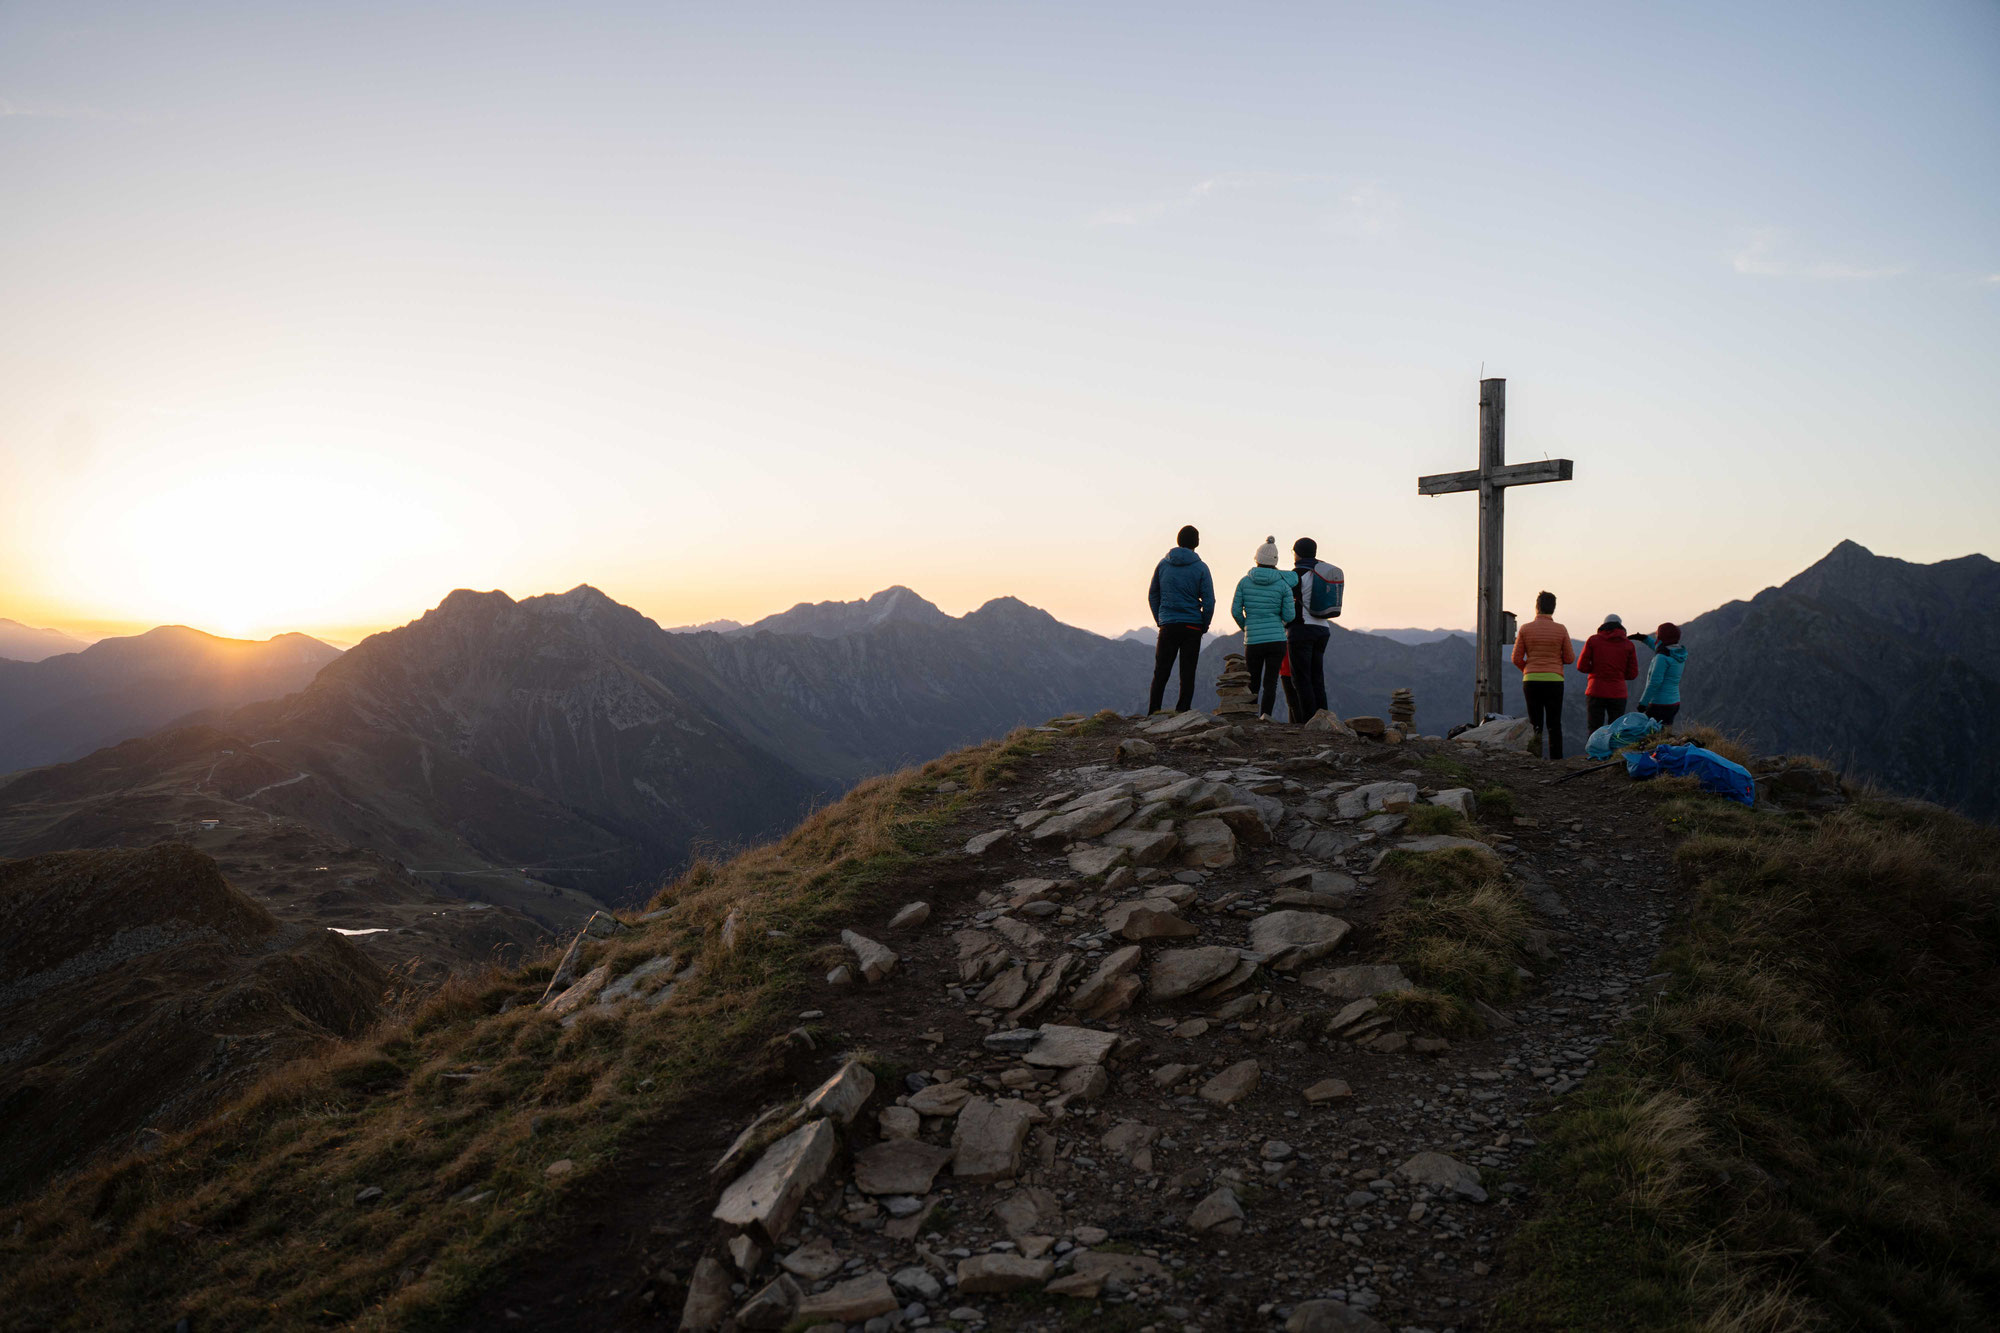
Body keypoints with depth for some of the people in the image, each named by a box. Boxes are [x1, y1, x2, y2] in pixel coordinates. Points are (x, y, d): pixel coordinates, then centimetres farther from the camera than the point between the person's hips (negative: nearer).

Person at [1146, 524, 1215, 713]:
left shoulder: (1163, 564, 5)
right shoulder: (1200, 568, -4)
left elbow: (1152, 595, 9)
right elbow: (1209, 601, -6)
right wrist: (1204, 626, 6)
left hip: (1167, 627, 2)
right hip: (1192, 627, -2)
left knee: (1160, 672, 7)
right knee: (1187, 673, 3)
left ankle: (1153, 712, 3)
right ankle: (1182, 711, -1)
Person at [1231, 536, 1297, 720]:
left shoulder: (1244, 581, 0)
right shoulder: (1283, 584, -2)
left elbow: (1235, 610, 1)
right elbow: (1289, 616, -2)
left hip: (1253, 641, 1)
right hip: (1277, 639, -1)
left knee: (1253, 681, 15)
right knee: (1271, 681, -1)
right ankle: (1266, 713, -19)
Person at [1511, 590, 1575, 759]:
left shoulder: (1525, 629, -1)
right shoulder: (1561, 629, -1)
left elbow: (1516, 658, 1)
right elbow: (1570, 658, 2)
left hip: (1531, 681, 0)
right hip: (1554, 681, 0)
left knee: (1534, 724, 5)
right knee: (1554, 724, 5)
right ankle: (1556, 759, 1)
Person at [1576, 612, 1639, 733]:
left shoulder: (1593, 640, 1)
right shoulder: (1628, 645, 4)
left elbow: (1582, 666, -1)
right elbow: (1633, 674, 3)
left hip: (1596, 692, -1)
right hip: (1618, 694, 1)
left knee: (1595, 732, 0)